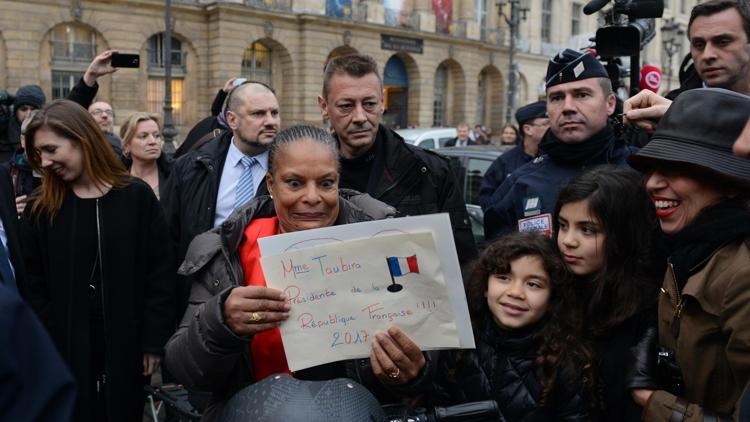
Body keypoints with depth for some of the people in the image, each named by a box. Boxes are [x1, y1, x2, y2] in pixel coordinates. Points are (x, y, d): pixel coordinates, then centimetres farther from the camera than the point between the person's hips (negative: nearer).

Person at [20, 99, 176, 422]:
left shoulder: (137, 197, -5)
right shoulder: (41, 209, 1)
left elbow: (160, 273, -5)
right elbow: (32, 286, 3)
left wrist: (154, 341, -7)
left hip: (126, 345, -1)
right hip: (65, 349, 1)